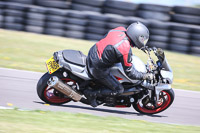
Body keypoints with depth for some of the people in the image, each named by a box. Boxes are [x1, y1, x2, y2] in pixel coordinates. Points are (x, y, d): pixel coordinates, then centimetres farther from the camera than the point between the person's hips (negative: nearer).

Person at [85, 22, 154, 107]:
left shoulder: (120, 30, -6)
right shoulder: (126, 50, -27)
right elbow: (129, 72, -17)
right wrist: (145, 76, -6)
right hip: (98, 68, -8)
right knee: (119, 90, 4)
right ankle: (91, 94, 6)